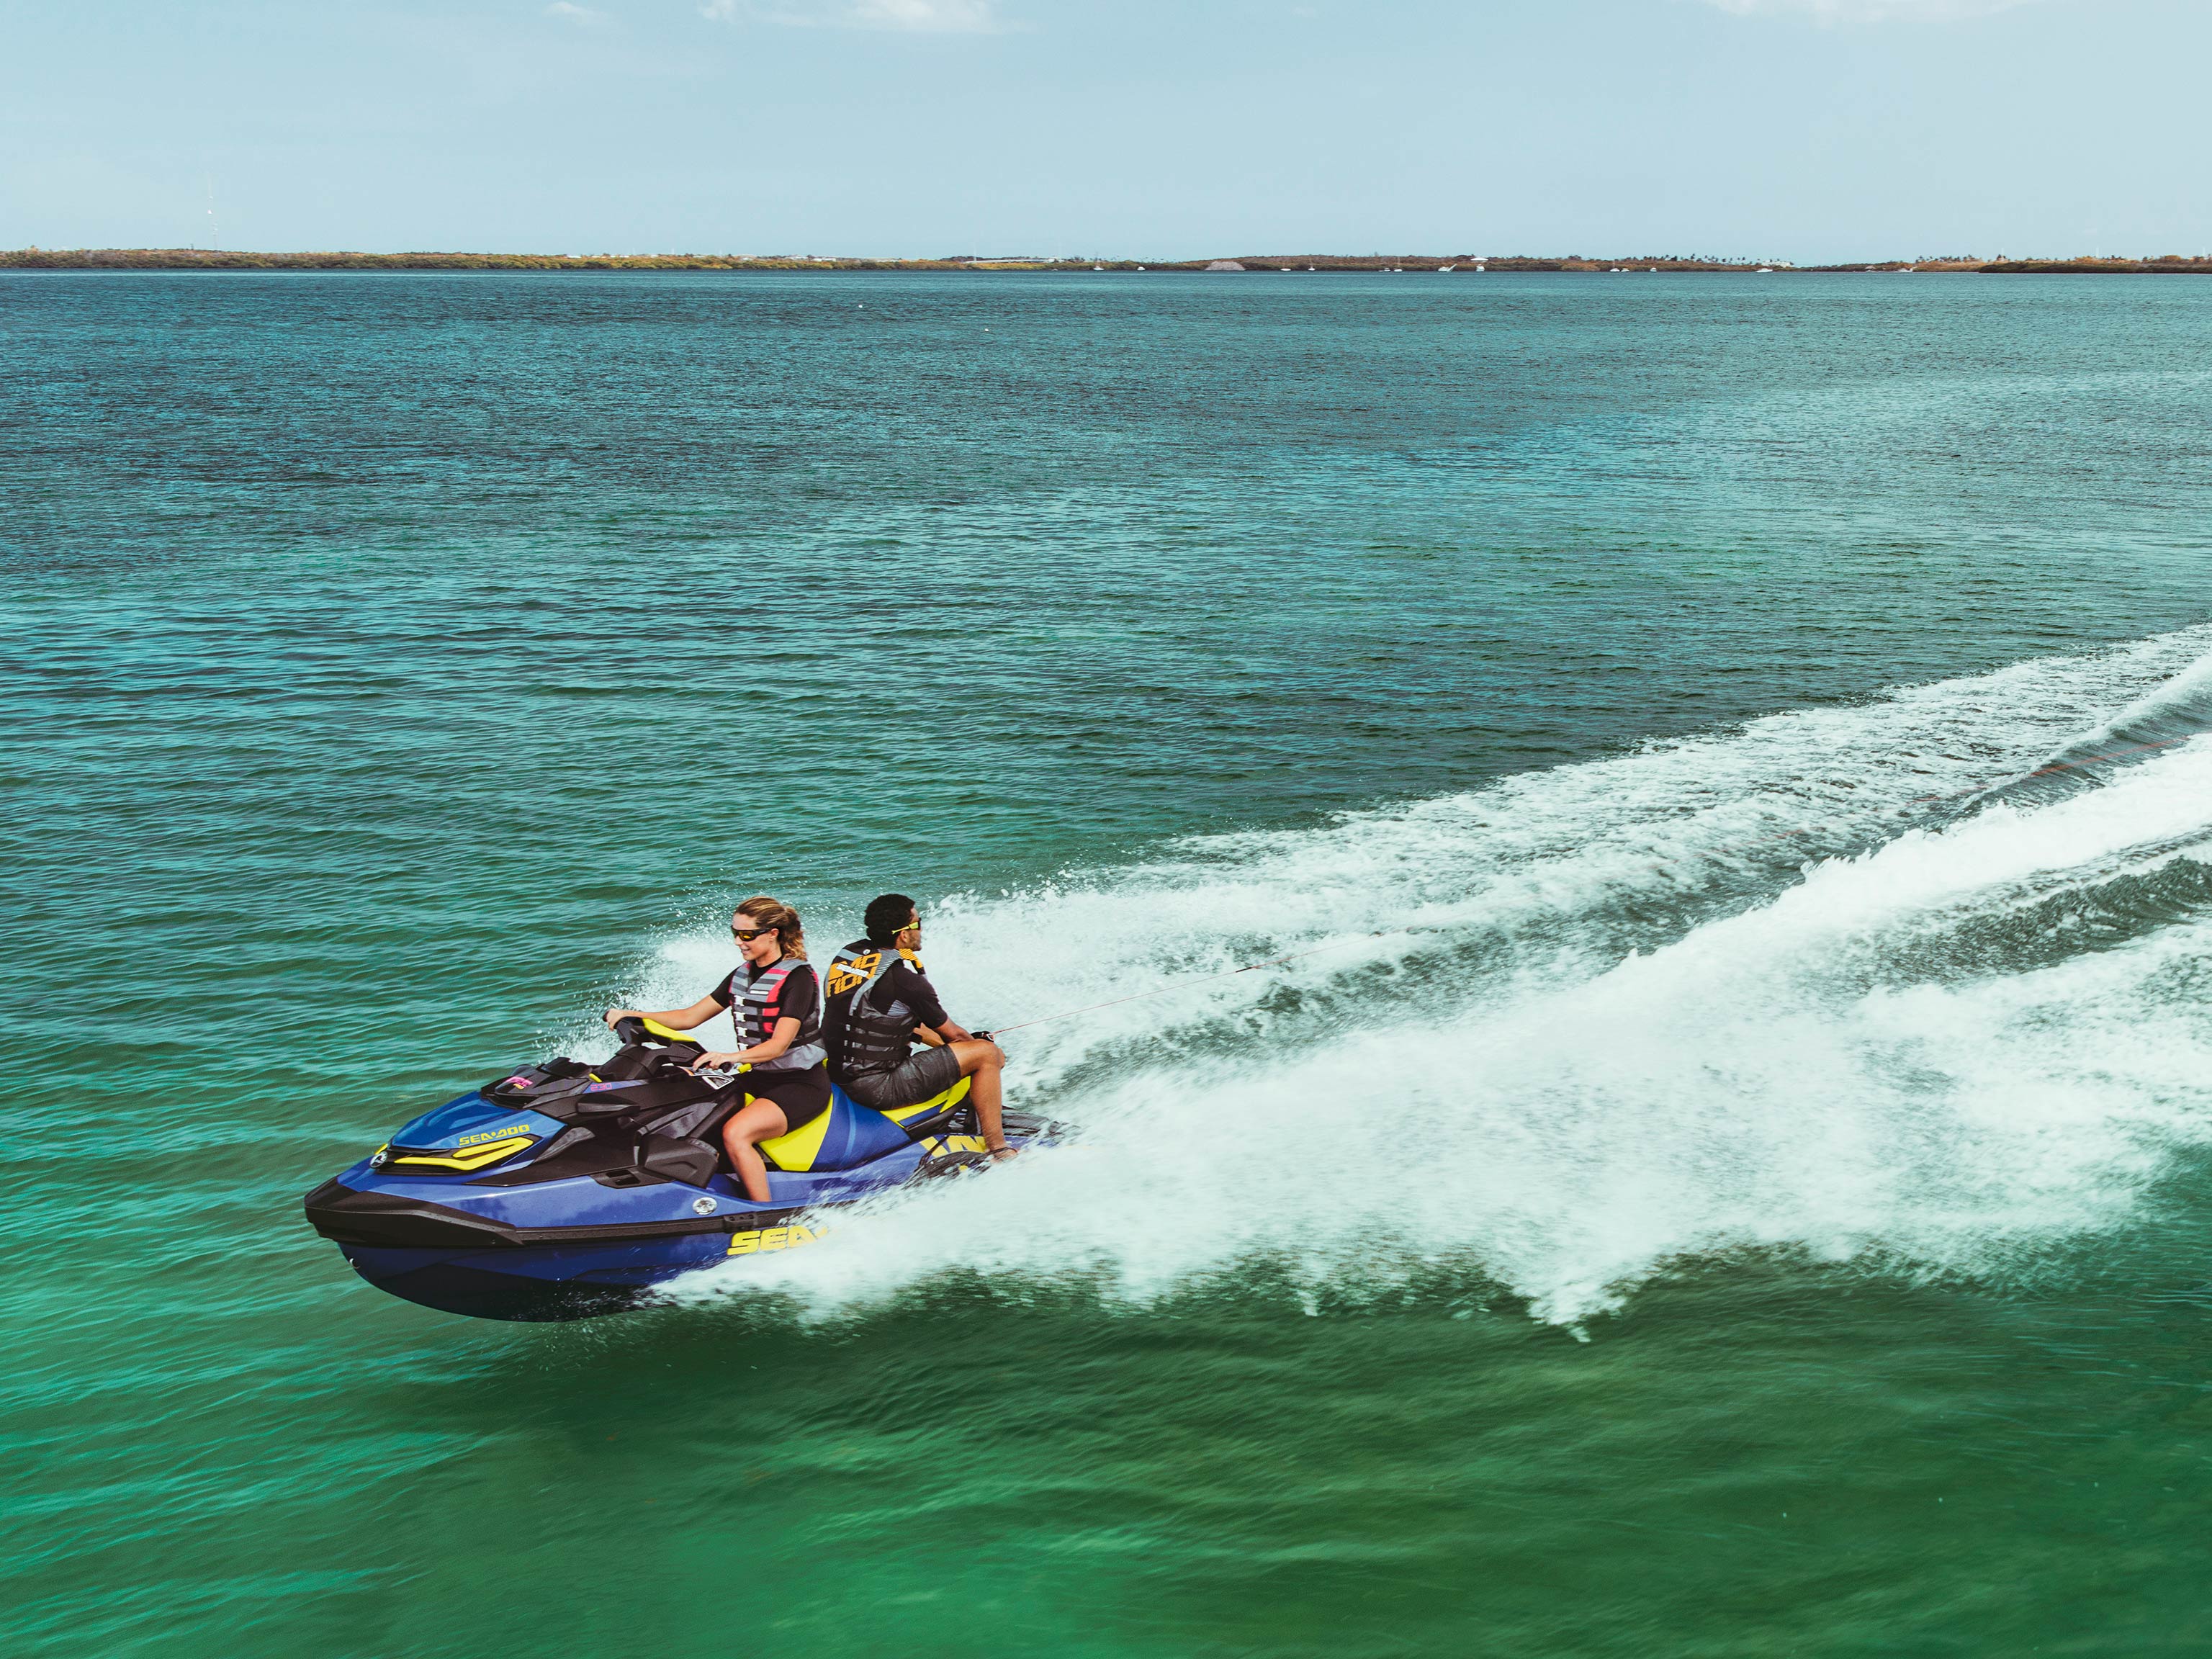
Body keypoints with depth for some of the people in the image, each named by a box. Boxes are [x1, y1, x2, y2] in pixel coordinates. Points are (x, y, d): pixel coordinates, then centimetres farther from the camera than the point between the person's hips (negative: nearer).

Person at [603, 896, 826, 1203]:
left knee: (735, 1133, -32)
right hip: (755, 1078, 8)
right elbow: (690, 1017, 13)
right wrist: (633, 1015, -1)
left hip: (800, 1084, -8)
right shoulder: (742, 976, 11)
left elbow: (778, 1045, -23)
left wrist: (730, 1057, -39)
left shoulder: (797, 977, -13)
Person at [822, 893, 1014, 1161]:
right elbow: (952, 1033, -2)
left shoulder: (847, 953, 9)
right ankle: (998, 1151, 0)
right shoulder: (902, 976, -16)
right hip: (877, 1087, -9)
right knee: (986, 1052, -4)